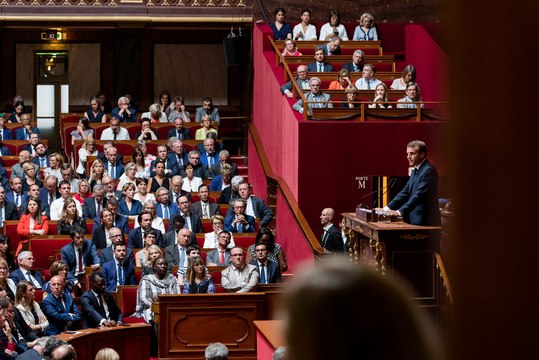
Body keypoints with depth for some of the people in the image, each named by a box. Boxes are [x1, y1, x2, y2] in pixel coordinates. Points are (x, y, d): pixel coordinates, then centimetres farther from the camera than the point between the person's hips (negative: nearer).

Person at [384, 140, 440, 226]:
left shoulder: (429, 171, -14)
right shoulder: (415, 171, 17)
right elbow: (405, 192, 15)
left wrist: (400, 211, -29)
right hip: (414, 221, 9)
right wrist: (388, 207, 4)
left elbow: (418, 196, -22)